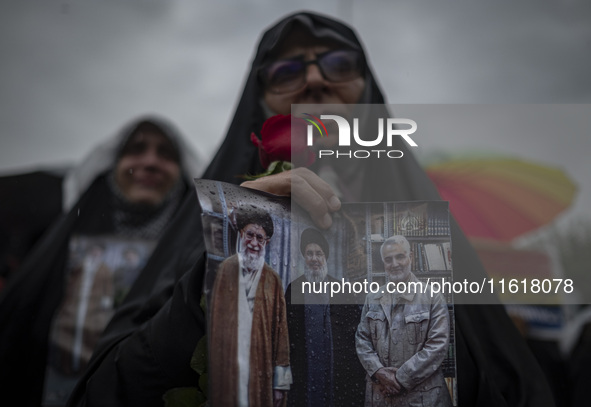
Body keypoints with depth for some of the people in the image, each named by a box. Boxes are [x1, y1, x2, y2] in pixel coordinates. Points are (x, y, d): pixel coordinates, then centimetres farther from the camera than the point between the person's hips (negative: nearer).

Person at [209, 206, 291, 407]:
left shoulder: (273, 281, -1)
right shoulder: (225, 270, 1)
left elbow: (280, 330, -2)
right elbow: (213, 320, 4)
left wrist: (281, 383, -3)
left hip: (260, 373, 0)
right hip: (226, 367, 1)